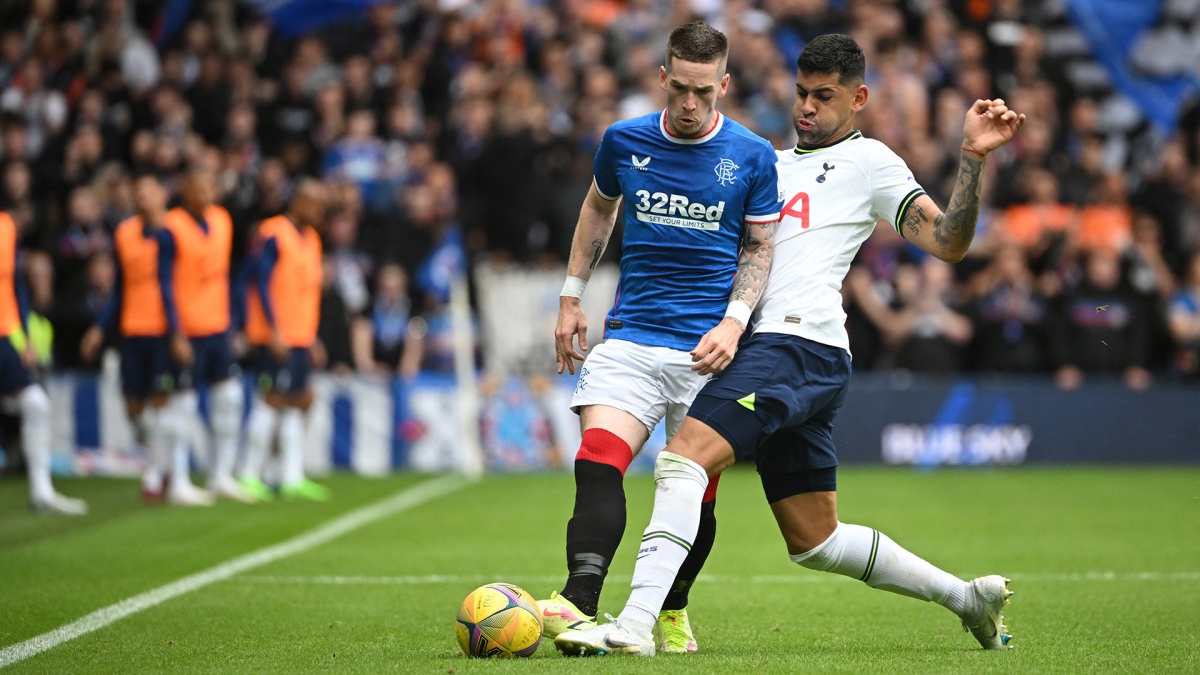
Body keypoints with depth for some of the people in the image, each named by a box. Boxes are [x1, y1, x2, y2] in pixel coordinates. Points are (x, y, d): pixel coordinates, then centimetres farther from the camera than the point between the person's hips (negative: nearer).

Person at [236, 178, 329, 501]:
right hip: (276, 337, -9)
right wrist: (273, 330, -18)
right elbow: (262, 284, -14)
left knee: (298, 400, 8)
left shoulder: (311, 238, 16)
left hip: (300, 337, 9)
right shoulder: (273, 235, -11)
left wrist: (313, 338, 19)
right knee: (274, 398, -9)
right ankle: (249, 475, -3)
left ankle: (292, 478, 11)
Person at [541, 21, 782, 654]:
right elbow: (598, 207, 22)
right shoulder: (624, 141, 4)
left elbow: (759, 246, 8)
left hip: (709, 347, 0)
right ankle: (579, 607, -32)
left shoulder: (752, 156, 0)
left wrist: (735, 321, -6)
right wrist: (571, 297, 20)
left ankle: (672, 611, 22)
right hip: (631, 336, 0)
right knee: (598, 462, -20)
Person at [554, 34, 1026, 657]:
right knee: (814, 542, 13)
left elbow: (947, 243, -4)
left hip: (799, 342, -9)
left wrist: (972, 158, -15)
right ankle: (965, 596, 24)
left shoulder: (867, 161, 5)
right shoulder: (774, 162, 27)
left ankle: (635, 624, -35)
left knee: (683, 457, -25)